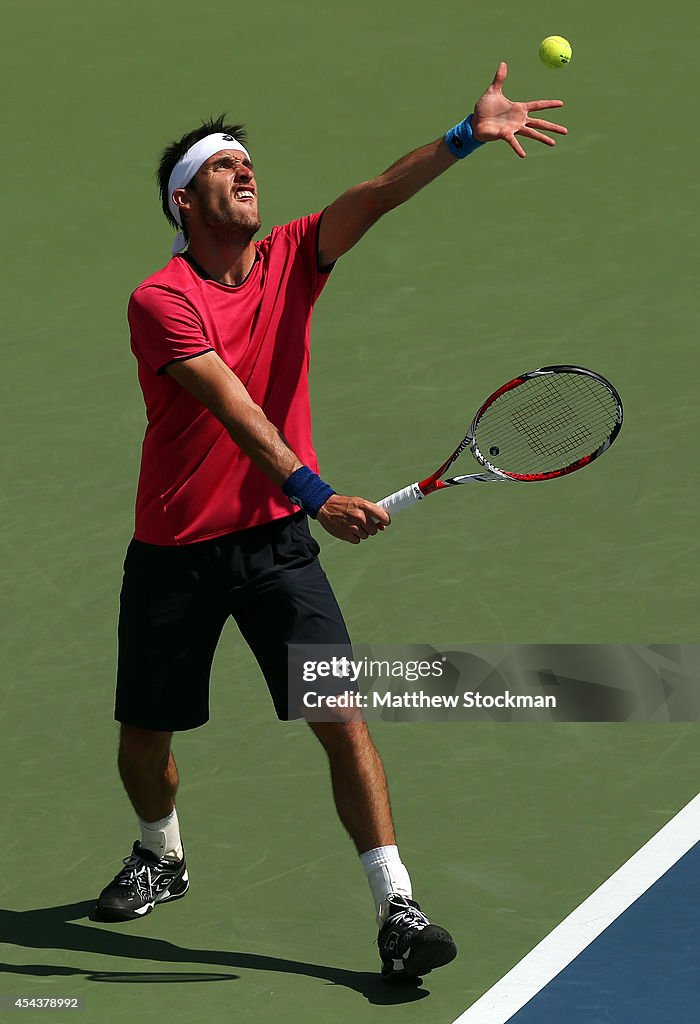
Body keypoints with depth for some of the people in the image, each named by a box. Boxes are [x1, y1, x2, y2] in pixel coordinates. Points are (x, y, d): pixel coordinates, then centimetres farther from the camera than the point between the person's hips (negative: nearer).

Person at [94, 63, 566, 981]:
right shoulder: (160, 302, -14)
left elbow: (376, 196, -16)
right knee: (144, 737, 11)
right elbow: (234, 409, -27)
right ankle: (161, 856, 42)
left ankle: (397, 910, -12)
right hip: (176, 551, -2)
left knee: (342, 717, -12)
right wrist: (318, 494, -39)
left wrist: (466, 137, -31)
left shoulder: (291, 261, 1)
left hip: (275, 542, 2)